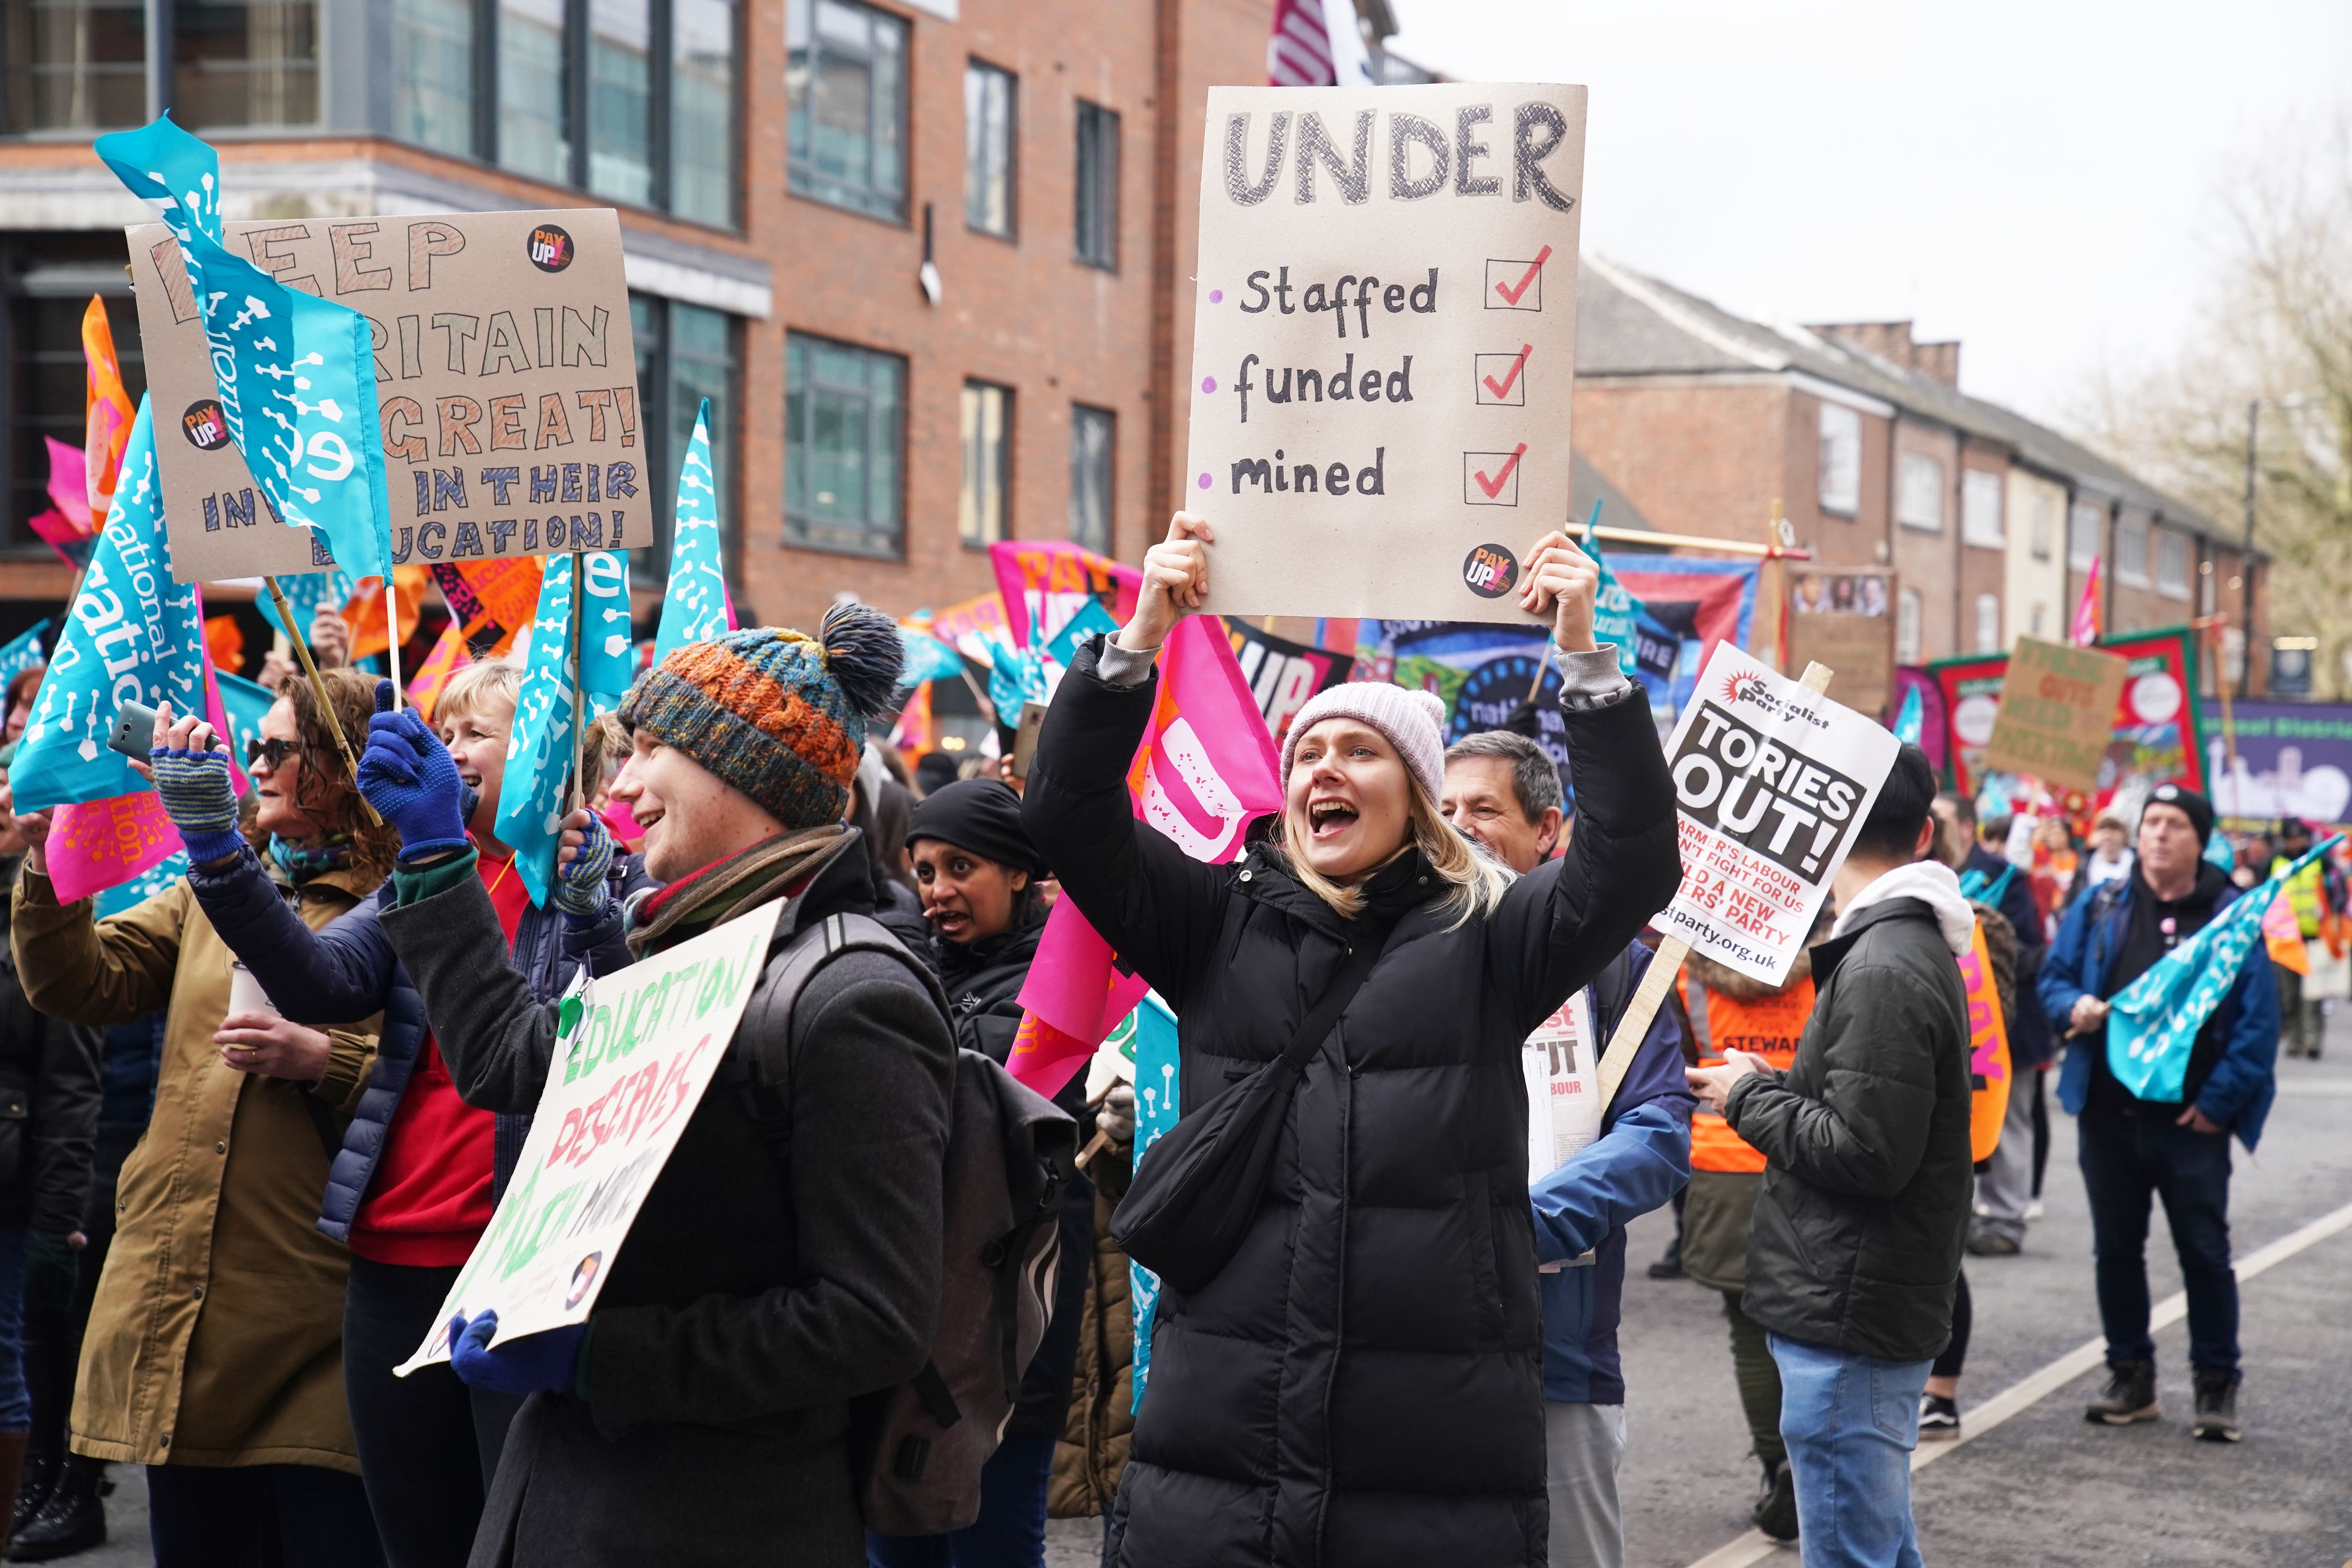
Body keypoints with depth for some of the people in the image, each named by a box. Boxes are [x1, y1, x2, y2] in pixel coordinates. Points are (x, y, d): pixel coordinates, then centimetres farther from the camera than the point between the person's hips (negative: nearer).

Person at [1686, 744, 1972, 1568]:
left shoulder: (1883, 971, -18)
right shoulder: (1915, 947, 14)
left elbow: (1866, 1153, -22)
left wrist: (1752, 1097, -9)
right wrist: (1778, 1087, 8)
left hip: (1850, 1320, -10)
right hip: (1871, 1313, 10)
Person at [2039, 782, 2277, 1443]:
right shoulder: (2100, 909, 6)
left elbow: (2259, 1019, -4)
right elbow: (2054, 979, 11)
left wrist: (2219, 1100, -11)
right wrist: (2074, 1007, -12)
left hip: (2191, 1119, -3)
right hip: (2110, 1111, 3)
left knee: (2205, 1253, 0)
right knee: (2116, 1249, 11)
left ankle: (2217, 1386, 10)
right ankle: (2130, 1376, 23)